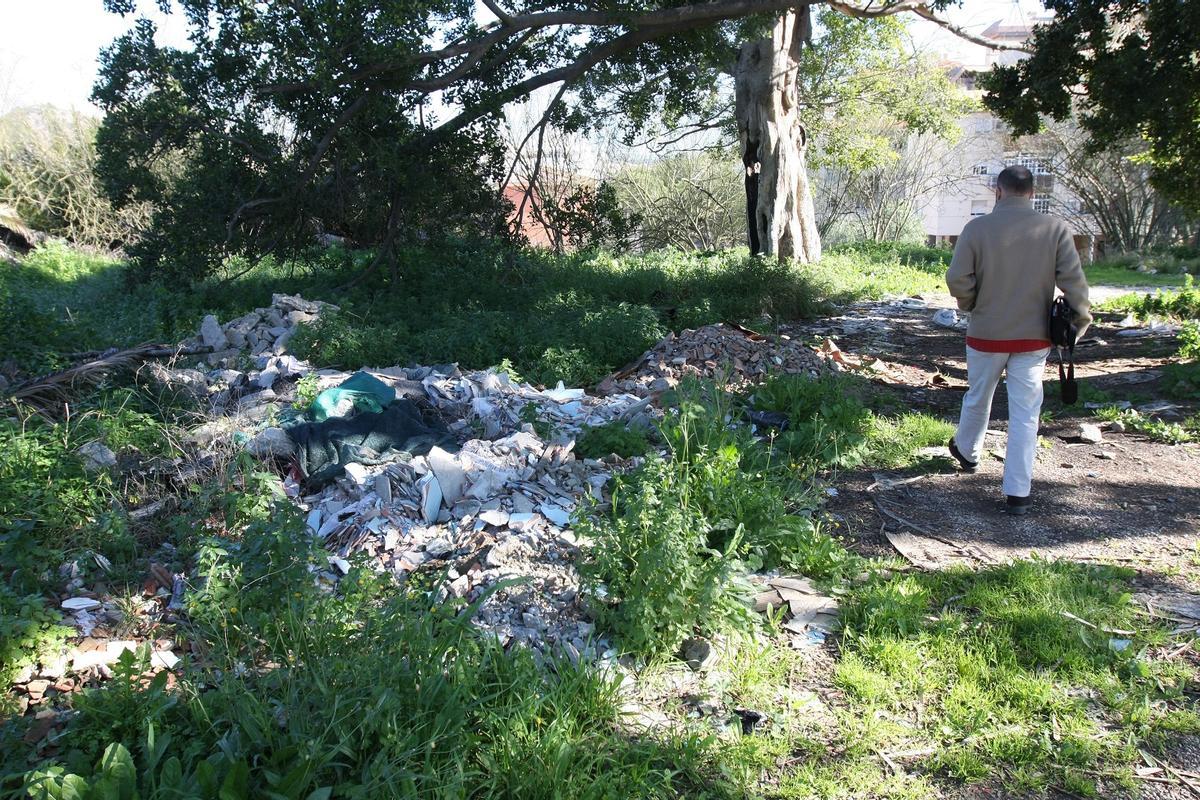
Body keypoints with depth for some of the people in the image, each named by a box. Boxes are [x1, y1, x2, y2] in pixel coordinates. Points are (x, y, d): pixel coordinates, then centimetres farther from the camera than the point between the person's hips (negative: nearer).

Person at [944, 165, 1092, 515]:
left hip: (986, 335, 0)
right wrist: (1081, 320, 3)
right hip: (1033, 338, 0)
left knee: (977, 399, 22)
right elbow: (1073, 279, -11)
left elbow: (957, 279, -13)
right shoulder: (1056, 228, -8)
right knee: (1025, 413, 5)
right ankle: (1018, 493, 5)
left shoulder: (977, 228, -10)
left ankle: (967, 452, 46)